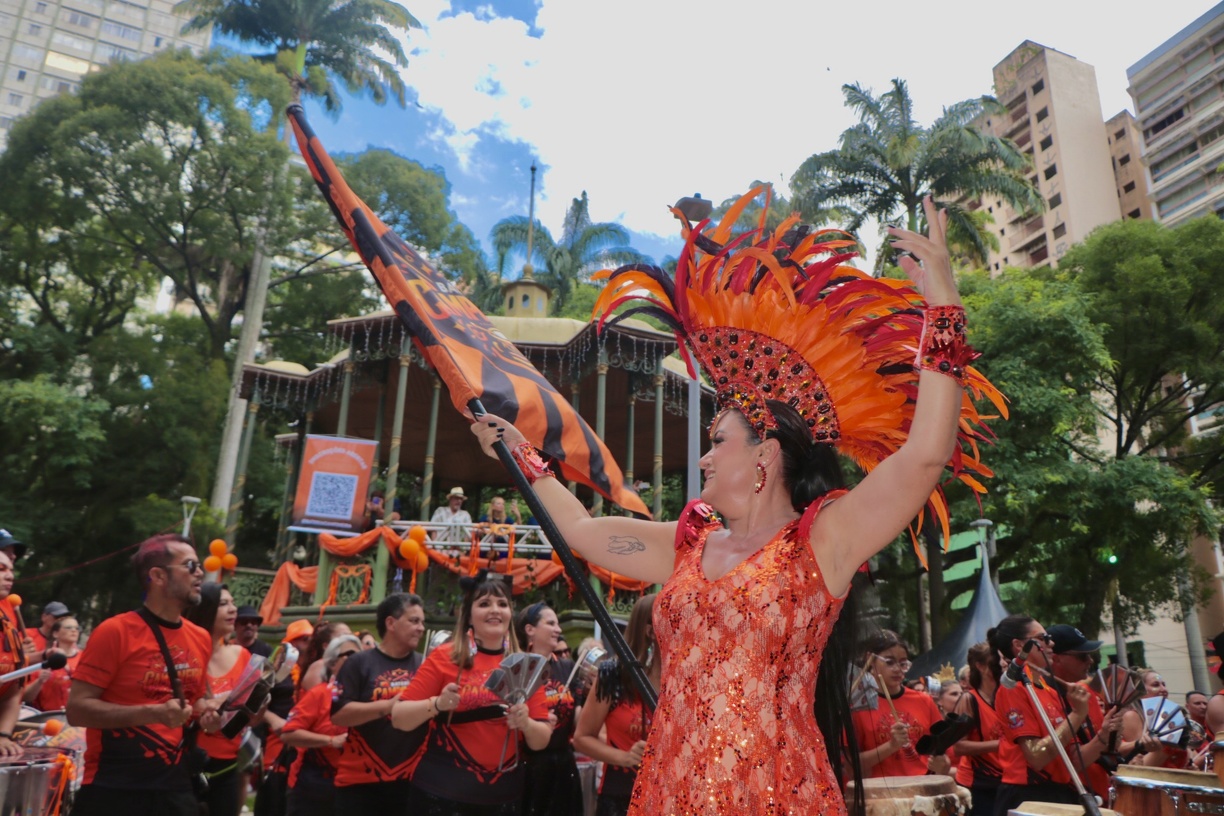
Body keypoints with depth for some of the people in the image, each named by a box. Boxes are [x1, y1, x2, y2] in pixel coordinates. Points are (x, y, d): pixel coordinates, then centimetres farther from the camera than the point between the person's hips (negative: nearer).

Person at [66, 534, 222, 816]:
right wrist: (154, 713, -23)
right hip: (113, 788, -5)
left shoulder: (201, 639, 6)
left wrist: (205, 711, 0)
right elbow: (77, 709, -14)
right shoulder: (115, 631, -11)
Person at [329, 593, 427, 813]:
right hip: (361, 780, -3)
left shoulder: (424, 666, 5)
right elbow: (338, 714, -11)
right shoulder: (359, 663, -3)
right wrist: (389, 705, -21)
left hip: (411, 779, 3)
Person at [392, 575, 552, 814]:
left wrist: (526, 723, -18)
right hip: (440, 794, -3)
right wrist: (436, 704, -24)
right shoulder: (444, 657, -7)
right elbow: (399, 718, -7)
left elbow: (542, 741, 2)